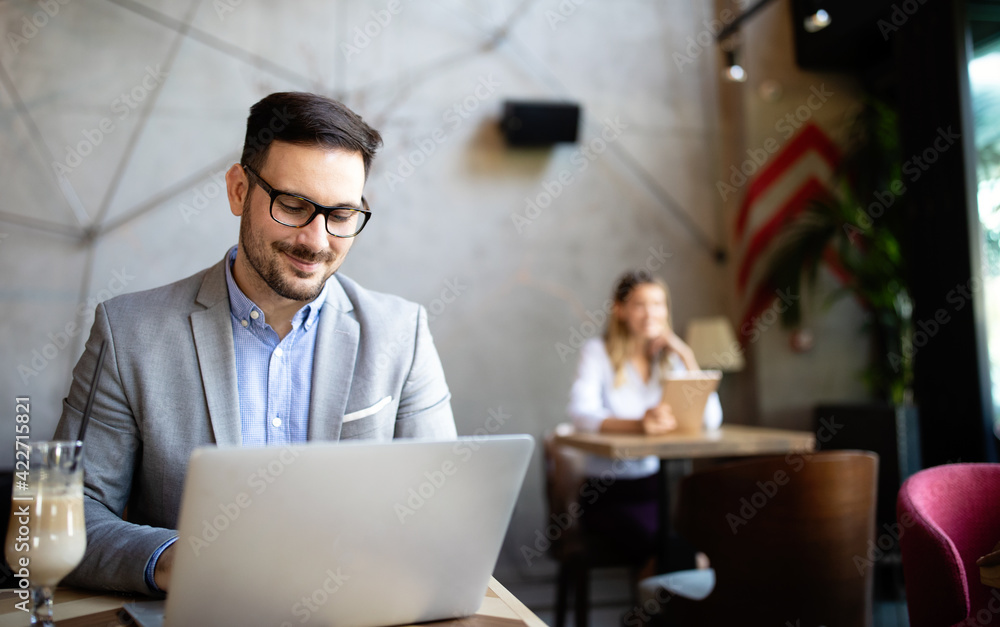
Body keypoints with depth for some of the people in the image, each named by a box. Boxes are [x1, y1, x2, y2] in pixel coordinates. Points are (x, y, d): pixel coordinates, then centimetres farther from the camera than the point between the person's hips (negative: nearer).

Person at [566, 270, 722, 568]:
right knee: (655, 540, -29)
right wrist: (637, 425, -38)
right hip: (608, 492, -4)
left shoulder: (670, 356, 11)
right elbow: (582, 414, -21)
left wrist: (686, 356, -7)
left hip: (657, 485, 4)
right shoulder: (598, 351, -2)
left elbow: (711, 419, -1)